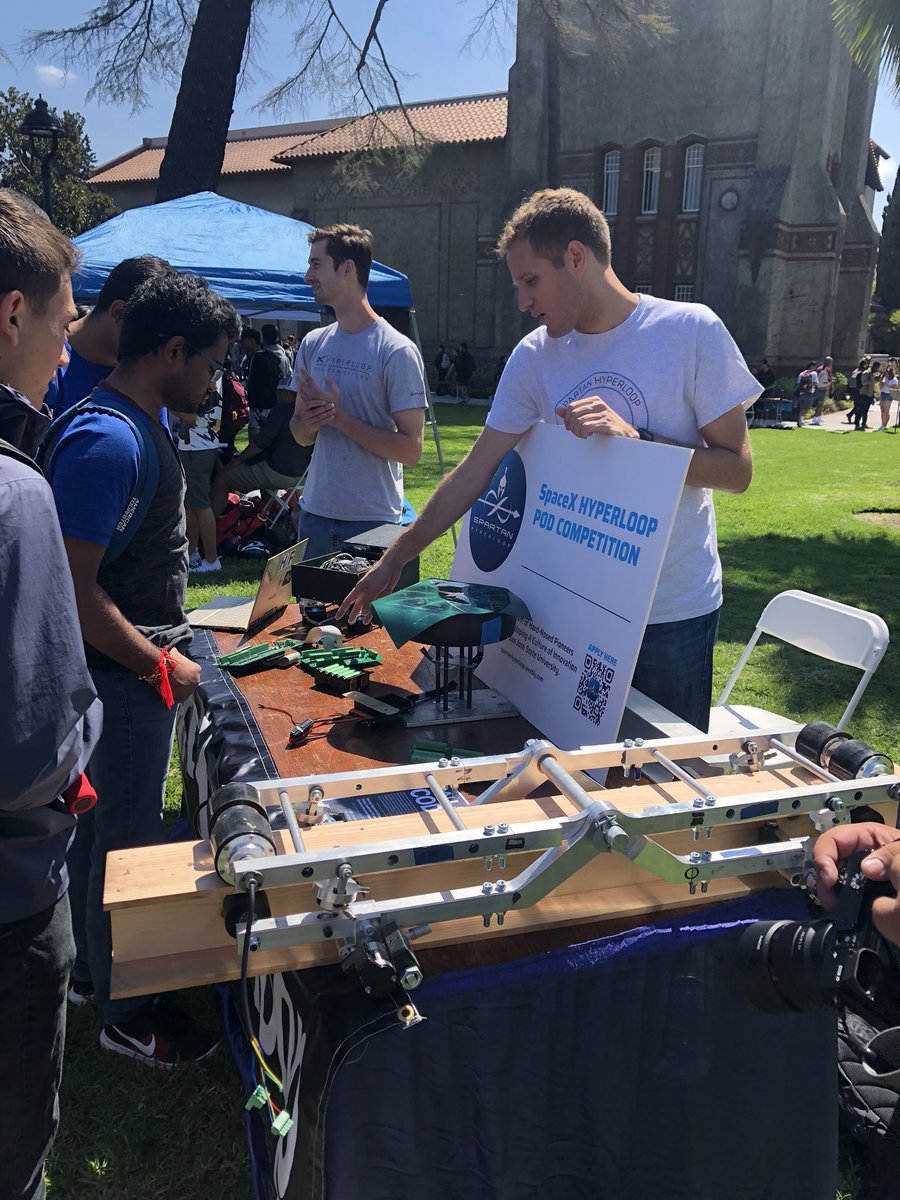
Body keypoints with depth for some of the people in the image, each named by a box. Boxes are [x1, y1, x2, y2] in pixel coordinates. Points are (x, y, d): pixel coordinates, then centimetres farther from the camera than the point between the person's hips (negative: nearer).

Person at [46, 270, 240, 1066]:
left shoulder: (146, 423, 8)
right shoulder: (107, 441, -24)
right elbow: (73, 589, -26)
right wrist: (160, 666, -18)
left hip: (142, 661, 10)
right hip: (124, 675, -10)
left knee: (104, 823, 22)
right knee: (127, 840, 5)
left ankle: (91, 965, 42)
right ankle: (126, 1014, 24)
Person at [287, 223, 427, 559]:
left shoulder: (397, 351, -10)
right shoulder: (312, 344, 10)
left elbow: (411, 450, -15)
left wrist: (339, 417, -17)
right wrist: (309, 422, -8)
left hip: (374, 522, -5)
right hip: (314, 514, 6)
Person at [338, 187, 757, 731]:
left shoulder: (691, 331, -9)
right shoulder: (534, 356, 2)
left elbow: (737, 469, -9)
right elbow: (474, 474, 4)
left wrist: (634, 436, -23)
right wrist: (394, 559, 4)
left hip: (675, 612, -3)